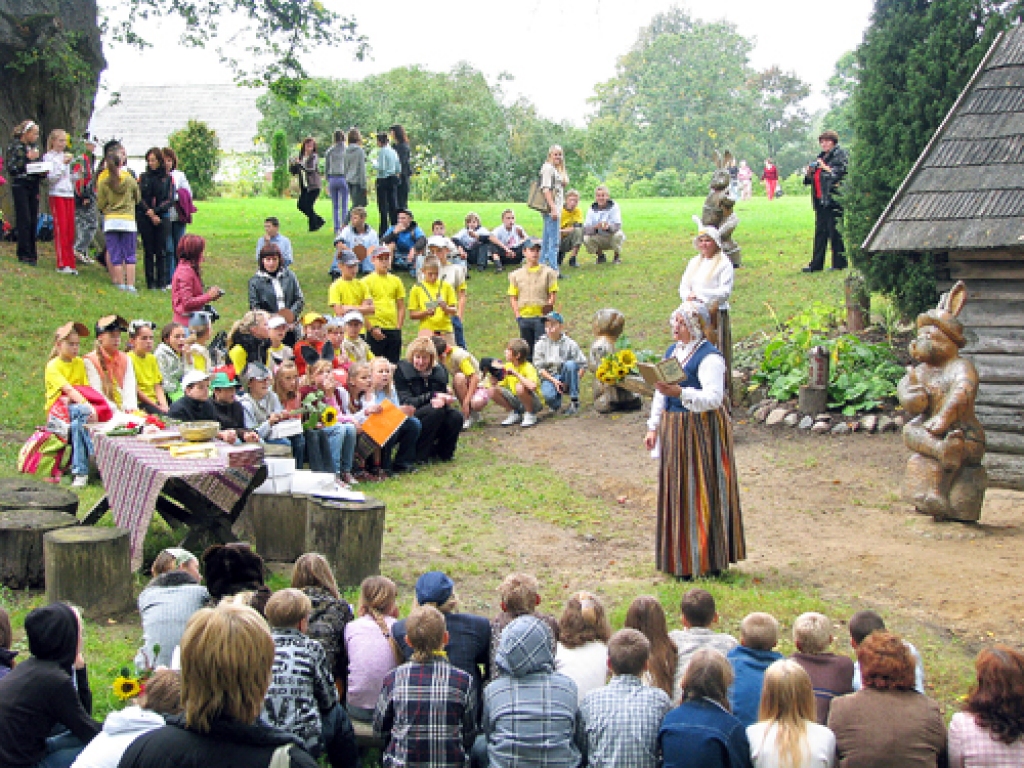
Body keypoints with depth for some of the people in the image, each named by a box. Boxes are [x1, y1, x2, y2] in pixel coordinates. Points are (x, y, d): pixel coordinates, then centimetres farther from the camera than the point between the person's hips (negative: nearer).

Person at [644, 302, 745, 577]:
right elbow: (661, 393, 19)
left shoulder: (709, 357, -15)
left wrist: (680, 392, -39)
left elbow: (714, 398, -27)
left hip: (701, 429, -8)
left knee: (699, 492, -4)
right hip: (673, 430, 8)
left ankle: (703, 560, 4)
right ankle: (679, 557, 22)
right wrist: (654, 427, 16)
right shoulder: (672, 352, 12)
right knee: (675, 490, 12)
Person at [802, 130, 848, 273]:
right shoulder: (821, 156, 20)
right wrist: (809, 172, 3)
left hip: (834, 198, -8)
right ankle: (816, 264, 11)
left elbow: (841, 173, -11)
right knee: (820, 231, 9)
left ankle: (839, 262, 0)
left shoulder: (839, 155, -1)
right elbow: (810, 179, 24)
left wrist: (825, 167, -12)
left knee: (835, 231, -6)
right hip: (820, 199, 8)